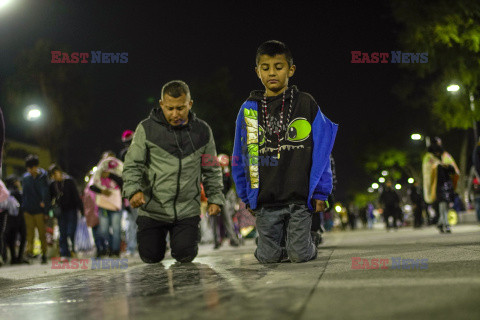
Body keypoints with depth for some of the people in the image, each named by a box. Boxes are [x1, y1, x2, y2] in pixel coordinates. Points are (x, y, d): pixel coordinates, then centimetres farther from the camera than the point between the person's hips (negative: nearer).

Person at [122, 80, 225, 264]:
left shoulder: (202, 131, 3)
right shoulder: (147, 129, -5)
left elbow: (212, 170, 12)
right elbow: (132, 165, -5)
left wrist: (215, 198, 4)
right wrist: (133, 190, -22)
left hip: (187, 210, 1)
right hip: (153, 209, -1)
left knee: (185, 255, -6)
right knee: (151, 257, 3)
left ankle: (182, 236, 31)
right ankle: (160, 234, 38)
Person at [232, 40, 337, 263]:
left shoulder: (306, 105, 2)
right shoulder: (249, 109, 7)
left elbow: (322, 151, 3)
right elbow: (240, 157, 11)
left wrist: (320, 193, 0)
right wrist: (247, 197, 9)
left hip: (300, 199, -2)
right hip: (265, 201, 2)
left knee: (300, 255, -4)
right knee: (268, 257, 0)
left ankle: (306, 242, 29)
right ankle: (279, 243, 33)